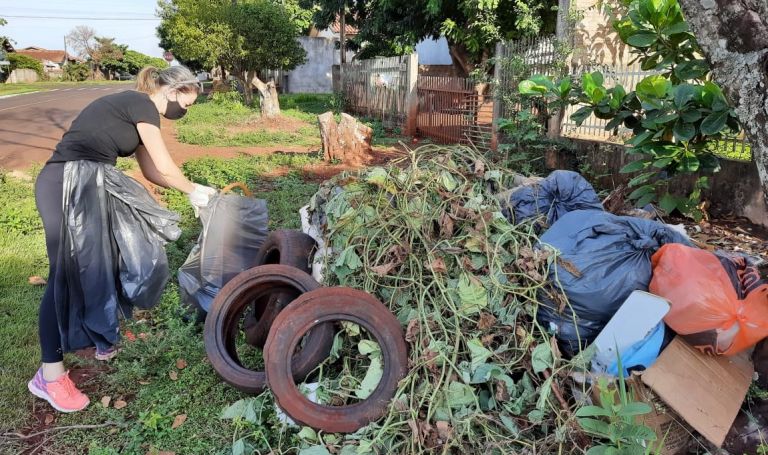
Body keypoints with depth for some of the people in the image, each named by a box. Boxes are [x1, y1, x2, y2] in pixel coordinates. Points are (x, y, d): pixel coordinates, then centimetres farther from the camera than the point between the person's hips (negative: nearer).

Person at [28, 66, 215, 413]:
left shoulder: (135, 109, 20)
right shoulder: (142, 105, -9)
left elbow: (151, 171, 21)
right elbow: (165, 167, -9)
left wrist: (193, 190, 18)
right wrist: (193, 192, 7)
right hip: (65, 186, -10)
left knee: (97, 266, 16)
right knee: (66, 275, -9)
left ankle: (103, 336, 31)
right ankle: (49, 375, -2)